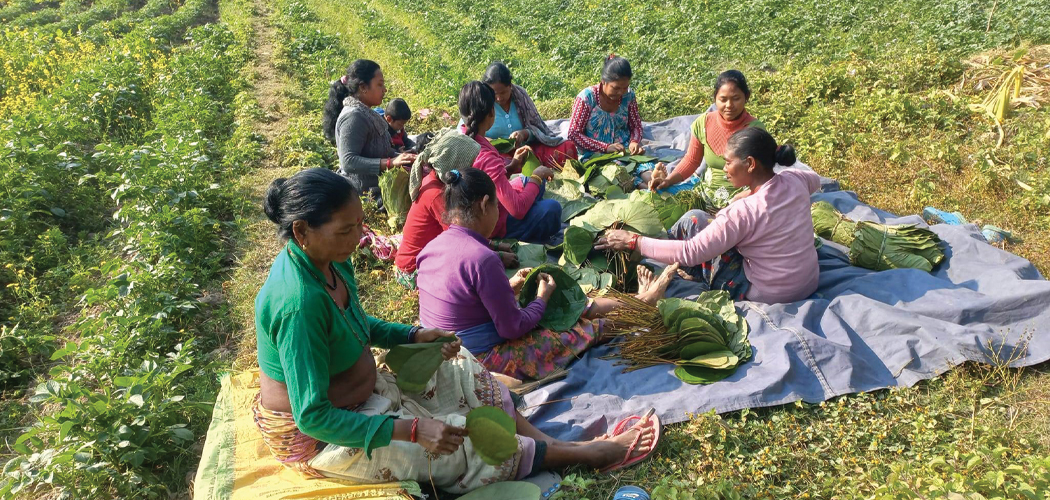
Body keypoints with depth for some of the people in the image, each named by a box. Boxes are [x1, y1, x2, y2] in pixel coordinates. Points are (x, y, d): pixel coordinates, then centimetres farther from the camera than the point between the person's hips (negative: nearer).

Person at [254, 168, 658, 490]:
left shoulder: (328, 261, -7)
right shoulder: (300, 303, -36)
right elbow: (313, 417, -33)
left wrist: (413, 336, -2)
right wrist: (411, 430, -35)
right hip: (317, 436, -9)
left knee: (459, 373, 5)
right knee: (464, 443, -7)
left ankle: (552, 442, 5)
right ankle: (591, 454, 4)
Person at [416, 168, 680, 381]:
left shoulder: (433, 246, -3)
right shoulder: (482, 258, -30)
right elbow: (513, 328, -22)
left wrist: (508, 287, 6)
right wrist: (542, 297, -5)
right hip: (483, 361, -8)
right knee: (592, 326, 8)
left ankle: (639, 300, 32)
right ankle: (643, 304, 32)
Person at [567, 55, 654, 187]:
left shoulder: (629, 96, 4)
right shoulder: (586, 98, -8)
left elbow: (636, 126, 16)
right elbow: (574, 134, -9)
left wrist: (635, 141, -9)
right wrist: (606, 147, -19)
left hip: (626, 150, 3)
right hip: (595, 154, -3)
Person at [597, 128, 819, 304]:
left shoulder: (743, 211, -28)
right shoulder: (793, 180, -7)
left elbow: (690, 253, -24)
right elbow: (814, 179, 21)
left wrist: (633, 241, -16)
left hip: (766, 293, -8)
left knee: (694, 219, 0)